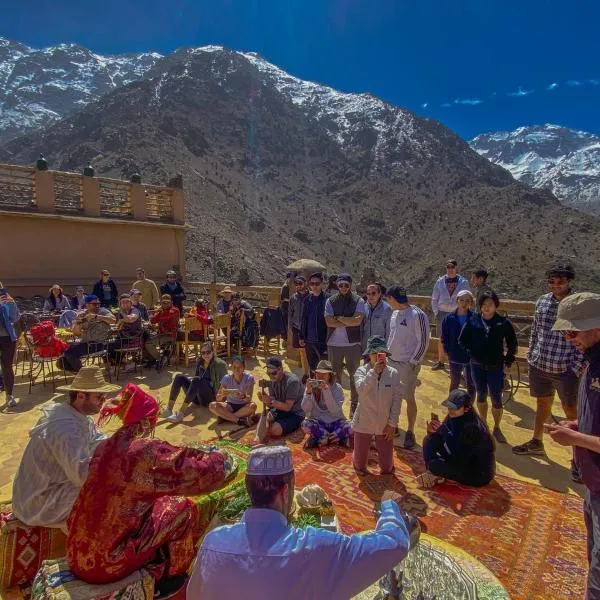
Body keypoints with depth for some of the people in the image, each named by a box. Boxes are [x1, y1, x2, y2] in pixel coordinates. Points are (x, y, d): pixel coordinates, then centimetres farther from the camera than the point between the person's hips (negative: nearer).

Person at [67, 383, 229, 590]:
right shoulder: (148, 450, -21)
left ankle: (154, 569, 36)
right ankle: (171, 576, 27)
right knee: (183, 509, 7)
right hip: (107, 562, -7)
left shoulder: (105, 446, 0)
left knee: (158, 502, 22)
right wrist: (218, 457, 6)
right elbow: (201, 474, -16)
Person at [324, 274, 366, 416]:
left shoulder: (358, 301, -3)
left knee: (354, 376, 9)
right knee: (335, 376, 14)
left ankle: (354, 405, 23)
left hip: (353, 344, -1)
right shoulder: (330, 301, 1)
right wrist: (349, 322, -13)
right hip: (334, 344, 2)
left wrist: (338, 317, -11)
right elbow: (329, 322, -11)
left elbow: (358, 320, -17)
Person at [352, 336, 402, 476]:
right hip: (364, 423, -1)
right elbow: (361, 390, -31)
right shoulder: (362, 371, -12)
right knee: (360, 467, 10)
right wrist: (374, 372, -38)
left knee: (387, 469, 9)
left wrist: (392, 424, -5)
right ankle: (358, 462, 45)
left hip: (385, 424, 1)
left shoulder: (394, 373, -9)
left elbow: (397, 400, -5)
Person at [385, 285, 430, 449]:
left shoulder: (417, 315, -17)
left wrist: (413, 362, -15)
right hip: (391, 361, 7)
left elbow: (423, 342, -15)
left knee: (409, 398, 4)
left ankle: (410, 432, 19)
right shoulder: (395, 313, 6)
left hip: (407, 364, -7)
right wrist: (387, 353, 10)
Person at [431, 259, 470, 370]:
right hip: (442, 313, 2)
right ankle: (440, 362, 23)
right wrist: (436, 313, 1)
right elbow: (434, 299, 6)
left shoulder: (463, 282, -2)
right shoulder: (440, 282, 1)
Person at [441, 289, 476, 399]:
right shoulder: (449, 318, -6)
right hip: (455, 358, 1)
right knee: (454, 384, 16)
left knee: (471, 384, 14)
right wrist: (448, 351, -4)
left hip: (471, 358, -1)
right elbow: (444, 338, 1)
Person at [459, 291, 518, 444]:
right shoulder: (473, 321, -7)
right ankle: (483, 424, 35)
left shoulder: (503, 323, -10)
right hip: (477, 366, 2)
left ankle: (497, 428, 25)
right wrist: (472, 351, -2)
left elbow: (512, 345, 0)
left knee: (497, 399, 4)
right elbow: (462, 340, 3)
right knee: (481, 395, 16)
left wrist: (508, 361, -1)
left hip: (496, 367, -1)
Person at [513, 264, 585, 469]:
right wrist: (530, 355, 10)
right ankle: (536, 442, 37)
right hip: (539, 365, 5)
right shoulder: (542, 301, 3)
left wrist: (578, 367, -12)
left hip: (565, 369, -5)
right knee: (542, 403, 20)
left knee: (571, 412, 5)